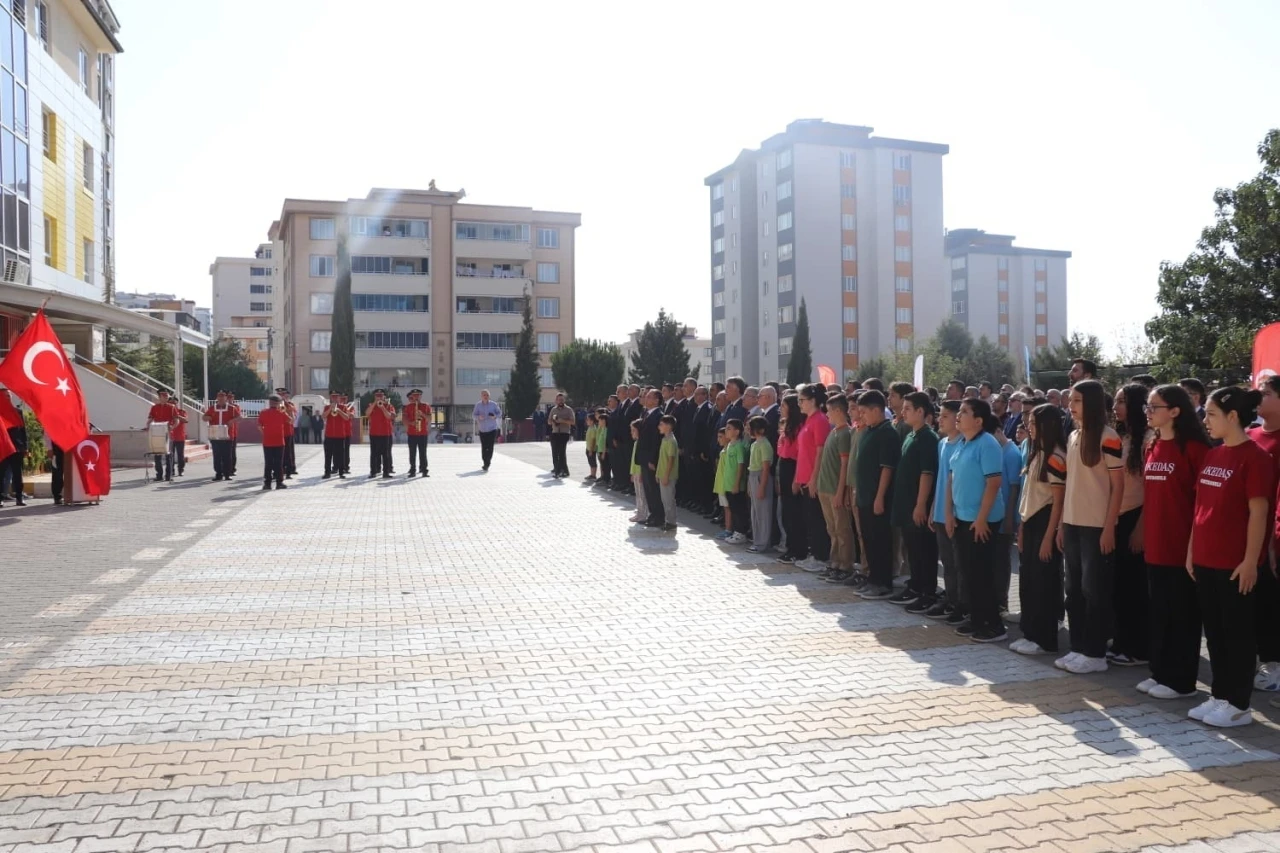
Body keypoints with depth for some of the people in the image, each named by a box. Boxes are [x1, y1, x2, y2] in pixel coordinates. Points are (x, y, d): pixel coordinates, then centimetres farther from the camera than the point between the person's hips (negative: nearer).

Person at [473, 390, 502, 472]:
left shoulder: (493, 404, 1)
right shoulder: (478, 405, 2)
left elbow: (499, 413, 8)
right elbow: (473, 415, 2)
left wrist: (495, 416, -14)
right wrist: (479, 417, -20)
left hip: (492, 429, -1)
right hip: (482, 430, 1)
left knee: (490, 447, -10)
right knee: (484, 447, 4)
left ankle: (487, 464, -5)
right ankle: (485, 463, 19)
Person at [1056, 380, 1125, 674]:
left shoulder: (1108, 438, -11)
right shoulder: (1073, 437, 10)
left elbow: (1118, 486, -11)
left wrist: (1109, 528, -14)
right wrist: (1062, 523, 12)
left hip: (1097, 526, -7)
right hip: (1073, 524, 7)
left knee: (1094, 590, 0)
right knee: (1074, 589, 11)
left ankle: (1095, 654, 9)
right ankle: (1077, 648, 20)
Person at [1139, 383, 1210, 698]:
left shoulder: (1193, 448, -11)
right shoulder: (1152, 448, 11)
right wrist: (1145, 532, 13)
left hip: (1182, 545, -7)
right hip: (1155, 545, 7)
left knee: (1182, 612, 3)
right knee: (1157, 611, 14)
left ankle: (1181, 681, 13)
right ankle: (1160, 673, 25)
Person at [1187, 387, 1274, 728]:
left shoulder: (1255, 458, -12)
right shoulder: (1212, 456, 11)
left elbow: (1258, 513, -14)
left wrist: (1251, 560, -16)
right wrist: (1192, 550, 13)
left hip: (1235, 564, -7)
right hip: (1205, 560, 7)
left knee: (1238, 632, 3)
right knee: (1214, 631, 14)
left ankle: (1238, 705, 13)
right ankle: (1220, 696, 24)